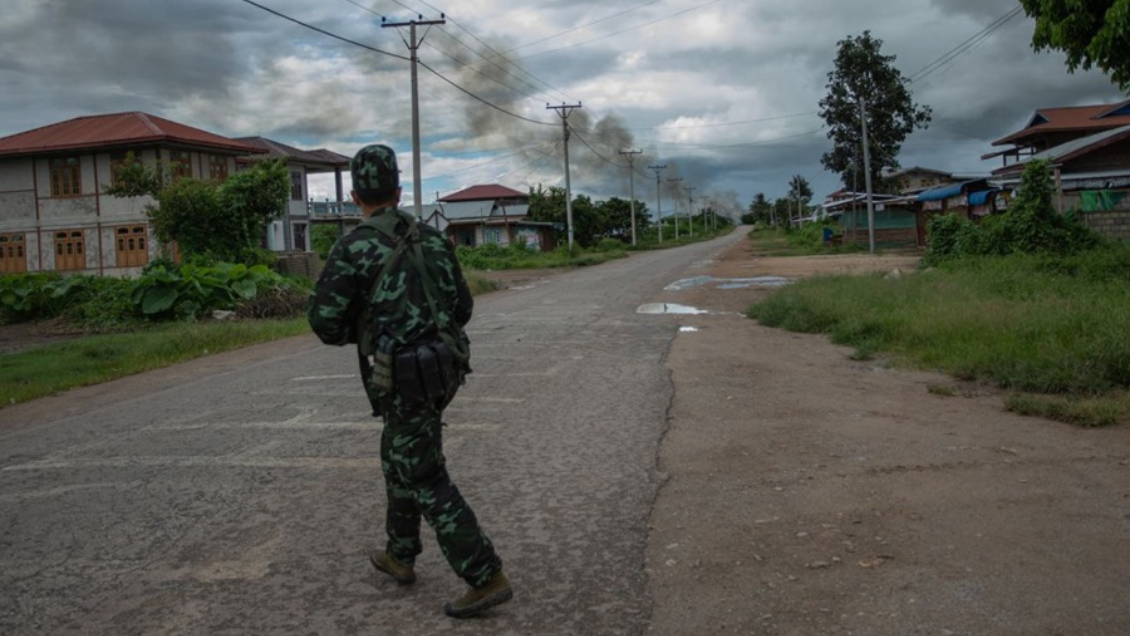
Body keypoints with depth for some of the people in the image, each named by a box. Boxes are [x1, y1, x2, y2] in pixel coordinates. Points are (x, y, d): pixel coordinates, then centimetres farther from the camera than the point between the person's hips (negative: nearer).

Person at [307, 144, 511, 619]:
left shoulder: (354, 247, -13)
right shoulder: (431, 239, 9)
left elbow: (324, 320, -14)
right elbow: (461, 308, 14)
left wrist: (356, 329, 9)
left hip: (404, 380, -8)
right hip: (440, 369, 8)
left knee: (429, 483, -2)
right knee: (399, 461, 26)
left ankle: (487, 580, -2)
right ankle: (400, 557, 38)